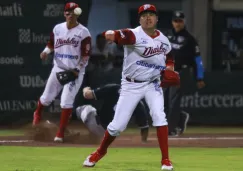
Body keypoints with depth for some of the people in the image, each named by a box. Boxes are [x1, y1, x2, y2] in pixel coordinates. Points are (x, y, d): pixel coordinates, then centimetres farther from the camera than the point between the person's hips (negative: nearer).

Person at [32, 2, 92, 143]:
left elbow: (86, 55, -9)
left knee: (66, 102, -12)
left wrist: (77, 70, -19)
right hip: (58, 69, 4)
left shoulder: (83, 32, -9)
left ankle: (61, 133, -3)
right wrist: (46, 51, -6)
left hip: (75, 72, -4)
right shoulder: (58, 28, 3)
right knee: (47, 98, 12)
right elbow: (51, 44, 16)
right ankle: (38, 114, 46)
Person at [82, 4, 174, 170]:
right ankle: (101, 151, 28)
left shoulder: (163, 40, 1)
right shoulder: (135, 35, -18)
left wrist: (169, 69, -3)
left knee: (159, 116, -19)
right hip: (131, 85, -3)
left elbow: (169, 58, 21)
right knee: (117, 125, -1)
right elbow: (121, 35, -41)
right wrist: (111, 34, -66)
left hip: (152, 84, 3)